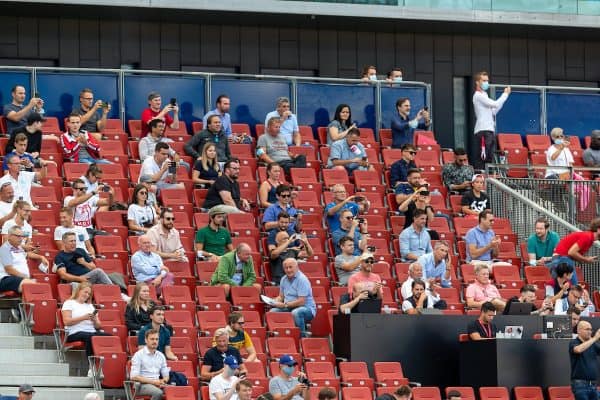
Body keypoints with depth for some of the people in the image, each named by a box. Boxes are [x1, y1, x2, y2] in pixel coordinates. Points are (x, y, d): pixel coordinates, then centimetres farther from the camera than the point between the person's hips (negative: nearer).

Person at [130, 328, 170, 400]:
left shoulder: (161, 356, 14)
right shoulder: (139, 355, -4)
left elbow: (166, 375, 19)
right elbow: (133, 377, -11)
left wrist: (163, 381, -7)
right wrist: (153, 382, -16)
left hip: (158, 385, 5)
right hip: (142, 385, -5)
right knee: (158, 392, -37)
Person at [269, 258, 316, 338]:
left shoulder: (302, 279, -15)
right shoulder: (284, 279, 10)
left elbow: (301, 301, -21)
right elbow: (281, 297, 19)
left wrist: (285, 304, -19)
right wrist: (274, 301, -3)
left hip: (306, 308, -7)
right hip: (289, 308, 7)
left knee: (296, 313, -39)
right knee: (273, 311, -15)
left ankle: (302, 336, -26)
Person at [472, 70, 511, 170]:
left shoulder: (484, 96, 23)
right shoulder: (478, 96, -8)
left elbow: (494, 111, 22)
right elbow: (495, 104, -16)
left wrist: (504, 96, 13)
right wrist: (505, 94, -2)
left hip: (490, 130, 10)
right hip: (483, 131, -10)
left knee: (490, 158, 8)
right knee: (482, 158, -13)